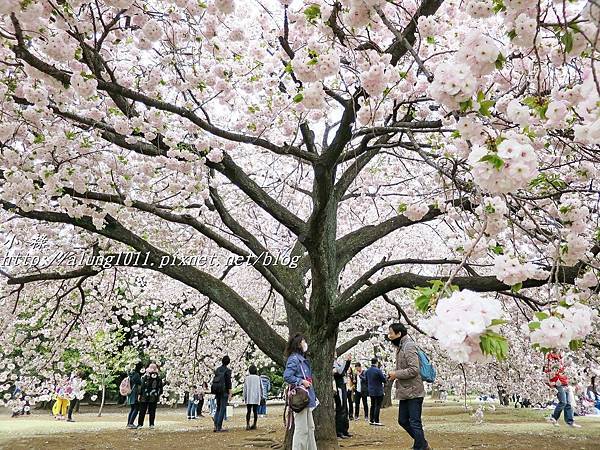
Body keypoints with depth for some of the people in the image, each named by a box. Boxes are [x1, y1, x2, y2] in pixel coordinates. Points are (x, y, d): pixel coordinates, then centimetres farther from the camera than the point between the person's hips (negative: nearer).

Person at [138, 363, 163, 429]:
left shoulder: (145, 376, -8)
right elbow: (160, 386, 7)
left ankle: (140, 424, 10)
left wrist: (140, 394, -4)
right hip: (154, 396, 2)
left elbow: (142, 386, -10)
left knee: (142, 411, 8)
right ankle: (151, 424, 7)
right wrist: (159, 394, 17)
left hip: (145, 396, -2)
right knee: (152, 411, 8)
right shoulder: (158, 377, 2)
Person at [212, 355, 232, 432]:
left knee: (218, 408, 14)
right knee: (222, 409, -2)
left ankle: (215, 426, 8)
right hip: (224, 391, -6)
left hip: (216, 390, 6)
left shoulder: (217, 369, 11)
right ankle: (219, 427, -3)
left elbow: (215, 380, 14)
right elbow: (228, 382, -13)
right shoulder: (227, 370, -8)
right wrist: (230, 394, -11)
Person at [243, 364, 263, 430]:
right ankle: (254, 424, 5)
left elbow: (245, 388, 2)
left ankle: (247, 425, -9)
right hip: (256, 397, 0)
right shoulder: (258, 378, 3)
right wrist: (261, 396, 19)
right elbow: (261, 388, 8)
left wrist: (244, 397, 8)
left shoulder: (247, 378, 2)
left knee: (248, 411, 2)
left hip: (249, 398, 0)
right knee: (255, 411, 6)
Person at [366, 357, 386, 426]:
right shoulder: (378, 370, -18)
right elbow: (384, 380, -13)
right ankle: (376, 421, -1)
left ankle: (371, 420, 16)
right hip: (378, 392, -7)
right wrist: (383, 375, 5)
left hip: (371, 391, 7)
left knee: (372, 405, 14)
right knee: (378, 406, -1)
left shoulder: (367, 371, 4)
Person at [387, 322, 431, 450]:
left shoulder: (409, 346, -17)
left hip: (413, 392, -10)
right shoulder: (400, 347, 13)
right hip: (405, 392, 10)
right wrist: (394, 374, 7)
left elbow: (414, 370, -24)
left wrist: (396, 374, -17)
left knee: (415, 423, -2)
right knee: (403, 421, 16)